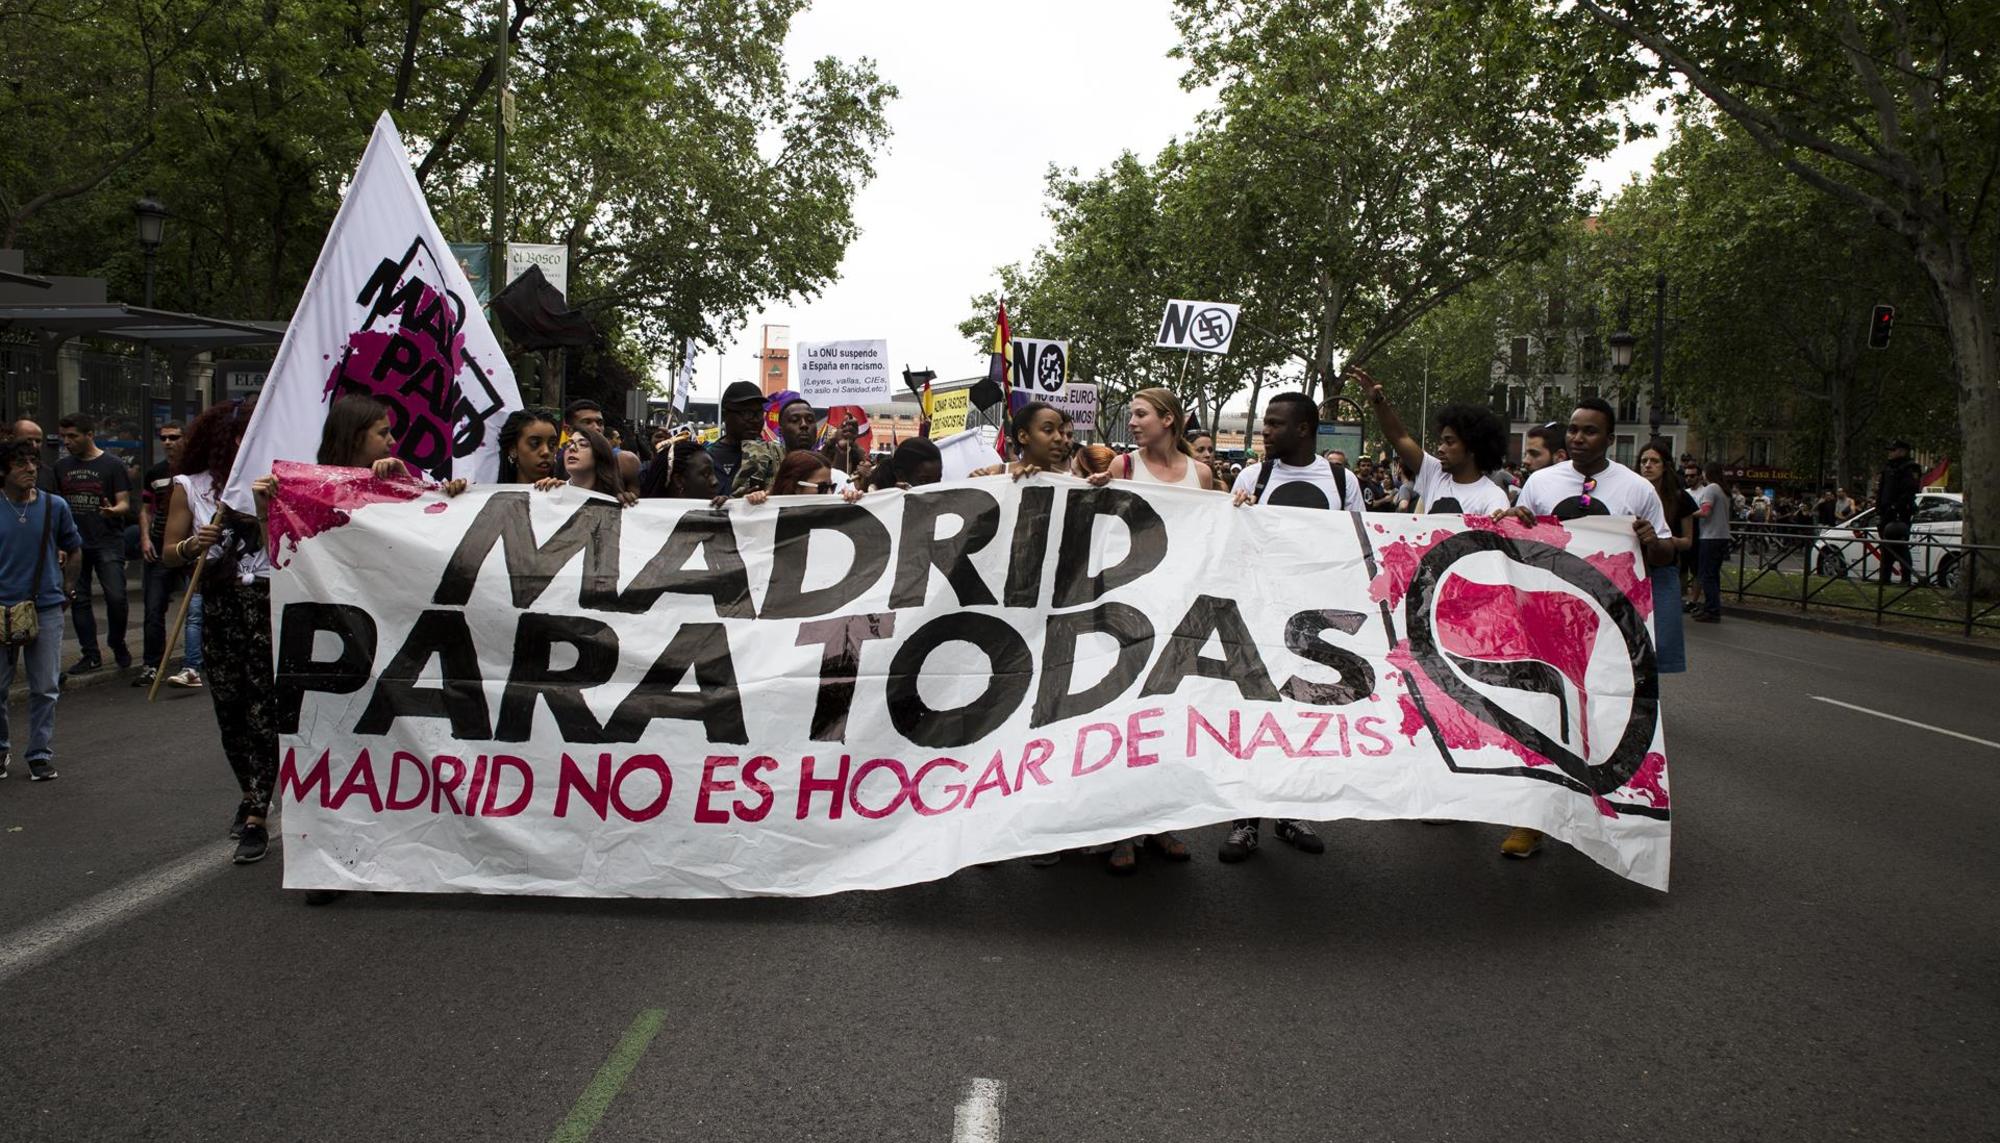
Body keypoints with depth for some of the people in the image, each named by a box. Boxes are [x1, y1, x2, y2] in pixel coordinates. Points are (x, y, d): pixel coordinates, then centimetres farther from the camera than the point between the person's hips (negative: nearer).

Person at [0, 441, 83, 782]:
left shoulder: (55, 506, 1)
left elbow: (74, 549, 14)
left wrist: (68, 589, 9)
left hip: (47, 608, 1)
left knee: (45, 688, 3)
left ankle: (40, 754, 13)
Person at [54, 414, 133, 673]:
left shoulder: (112, 465, -1)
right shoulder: (62, 467, 12)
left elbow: (125, 503, -4)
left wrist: (112, 510, -26)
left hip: (108, 542, -5)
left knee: (116, 597, -11)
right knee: (79, 600, 5)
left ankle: (117, 644, 11)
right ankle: (90, 654, 13)